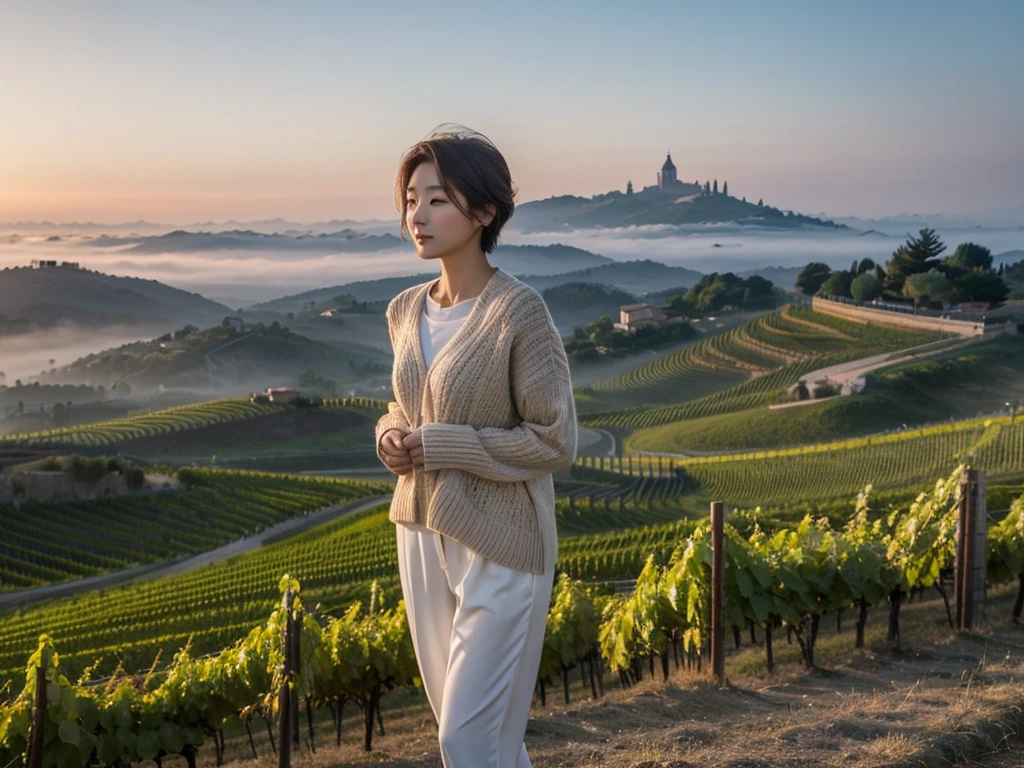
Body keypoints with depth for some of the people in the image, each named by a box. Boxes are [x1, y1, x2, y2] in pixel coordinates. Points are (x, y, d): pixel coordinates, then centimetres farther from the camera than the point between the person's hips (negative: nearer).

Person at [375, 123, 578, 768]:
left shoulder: (519, 311, -17)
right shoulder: (407, 310, 3)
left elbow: (555, 443, -16)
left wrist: (437, 446, -18)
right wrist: (392, 435, -5)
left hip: (500, 546, -7)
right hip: (423, 533, 7)